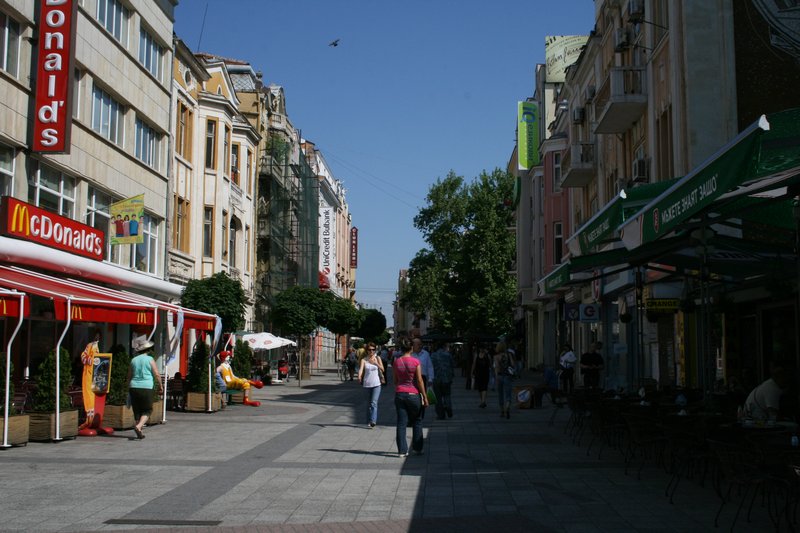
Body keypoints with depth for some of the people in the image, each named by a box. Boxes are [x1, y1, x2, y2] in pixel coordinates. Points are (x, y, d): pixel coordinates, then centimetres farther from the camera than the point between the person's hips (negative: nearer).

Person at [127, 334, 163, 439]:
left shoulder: (133, 360, 9)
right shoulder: (149, 359, -4)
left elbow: (129, 376, 13)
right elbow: (157, 375, -5)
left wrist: (129, 389, 21)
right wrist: (160, 386, 8)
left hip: (134, 387, 4)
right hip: (146, 388, -4)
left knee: (137, 410, 12)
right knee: (147, 410, 4)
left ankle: (140, 433, 13)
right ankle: (138, 426, -19)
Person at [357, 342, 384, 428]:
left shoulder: (377, 358, 3)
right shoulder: (364, 360, 0)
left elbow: (383, 369, -3)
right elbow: (361, 368, -16)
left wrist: (376, 363, -21)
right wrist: (359, 376, -37)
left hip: (376, 384, -1)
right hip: (367, 384, 1)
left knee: (374, 402, -13)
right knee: (369, 403, 11)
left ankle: (373, 421, -21)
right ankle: (369, 421, 20)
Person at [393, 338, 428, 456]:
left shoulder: (396, 362, 1)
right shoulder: (415, 362, -9)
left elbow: (395, 380, 9)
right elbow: (419, 381, -8)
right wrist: (425, 397, -1)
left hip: (399, 394, 3)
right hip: (413, 394, -3)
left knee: (401, 423, 4)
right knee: (417, 422, 14)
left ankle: (402, 450, 3)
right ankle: (417, 448, 17)